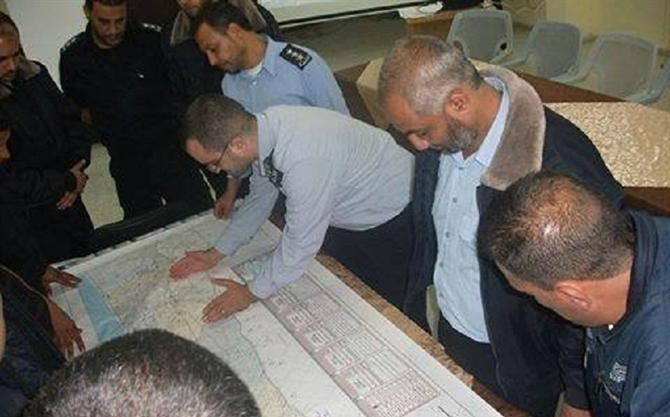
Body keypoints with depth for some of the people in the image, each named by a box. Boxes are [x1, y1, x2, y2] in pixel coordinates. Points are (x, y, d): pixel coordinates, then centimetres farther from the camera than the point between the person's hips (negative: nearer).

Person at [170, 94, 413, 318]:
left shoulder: (302, 158, -40)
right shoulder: (262, 127, -14)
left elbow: (300, 244, -28)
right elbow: (259, 199, 4)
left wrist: (253, 293, -13)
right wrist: (216, 253, 7)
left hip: (396, 215, -7)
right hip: (352, 210, 7)